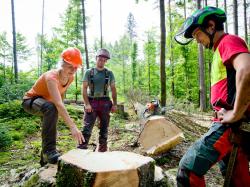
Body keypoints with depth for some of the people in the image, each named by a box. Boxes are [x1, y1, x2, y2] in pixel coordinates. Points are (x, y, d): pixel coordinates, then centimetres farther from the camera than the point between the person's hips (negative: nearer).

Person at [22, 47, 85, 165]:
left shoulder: (70, 78, -13)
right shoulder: (51, 77, -38)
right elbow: (58, 104, -50)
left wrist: (58, 112, 10)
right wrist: (73, 127, -56)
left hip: (45, 102, 8)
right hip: (30, 101, -8)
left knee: (50, 132, 18)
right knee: (51, 107, -41)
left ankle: (45, 161, 42)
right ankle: (49, 151, -34)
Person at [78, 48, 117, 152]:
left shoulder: (109, 73, 8)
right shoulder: (89, 72, 3)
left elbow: (113, 89, 9)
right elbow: (84, 88, -1)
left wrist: (115, 104, 1)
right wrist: (87, 104, -10)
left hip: (105, 102, 2)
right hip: (91, 102, -2)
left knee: (104, 127, 8)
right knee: (87, 126, -7)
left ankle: (102, 148, 20)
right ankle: (82, 147, -5)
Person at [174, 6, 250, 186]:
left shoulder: (229, 41, -8)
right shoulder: (221, 50, 22)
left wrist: (235, 114, -22)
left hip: (231, 125, -10)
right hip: (230, 125, 10)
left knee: (188, 170, -10)